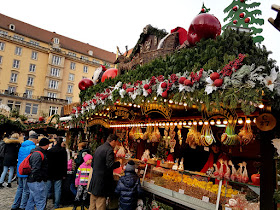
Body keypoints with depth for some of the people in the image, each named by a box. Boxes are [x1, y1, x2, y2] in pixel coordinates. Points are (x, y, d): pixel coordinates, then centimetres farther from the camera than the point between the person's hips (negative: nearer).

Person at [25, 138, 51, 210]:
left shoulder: (37, 153, 15)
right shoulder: (38, 154, -19)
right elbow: (36, 169, -24)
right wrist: (40, 179, -20)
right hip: (37, 182, -11)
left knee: (31, 201, 20)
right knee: (41, 202, -4)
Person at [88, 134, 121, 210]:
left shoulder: (98, 148, 11)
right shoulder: (109, 150, -15)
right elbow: (110, 165, -25)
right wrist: (119, 162, -9)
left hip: (94, 180, 9)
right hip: (102, 182, -8)